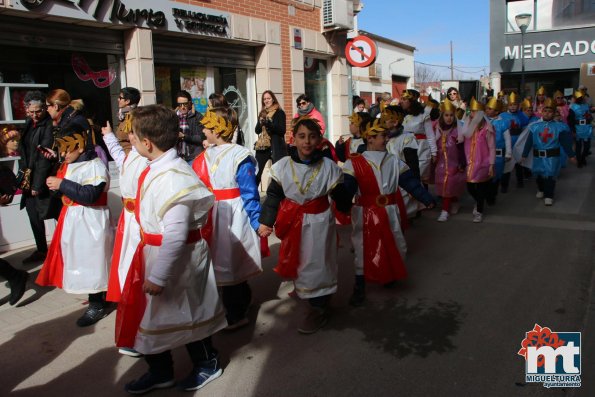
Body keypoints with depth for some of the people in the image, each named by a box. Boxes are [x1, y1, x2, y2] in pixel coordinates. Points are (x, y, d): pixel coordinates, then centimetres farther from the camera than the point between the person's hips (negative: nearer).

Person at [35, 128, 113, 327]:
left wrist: (62, 184, -25)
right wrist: (56, 185, 5)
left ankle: (97, 305, 9)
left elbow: (89, 195, -27)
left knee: (91, 262, -3)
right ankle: (96, 297, 30)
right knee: (80, 260, 16)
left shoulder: (96, 166, -17)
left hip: (90, 223, -10)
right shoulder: (68, 165, 12)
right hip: (72, 220, 10)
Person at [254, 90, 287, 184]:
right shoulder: (262, 113, 14)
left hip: (276, 147, -4)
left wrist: (269, 124, -23)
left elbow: (282, 130, -11)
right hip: (262, 146, 4)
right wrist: (261, 123, -10)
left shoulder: (279, 112, -1)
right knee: (257, 172, 1)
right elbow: (257, 130, 11)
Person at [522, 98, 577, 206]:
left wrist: (571, 155, 0)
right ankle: (541, 190, 41)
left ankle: (549, 196, 8)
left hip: (552, 156, -2)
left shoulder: (559, 126, -5)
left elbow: (565, 142, -1)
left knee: (550, 176, -4)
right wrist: (524, 155, 1)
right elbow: (529, 142, 0)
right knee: (539, 175, 16)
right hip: (538, 155, 2)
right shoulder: (534, 126, -2)